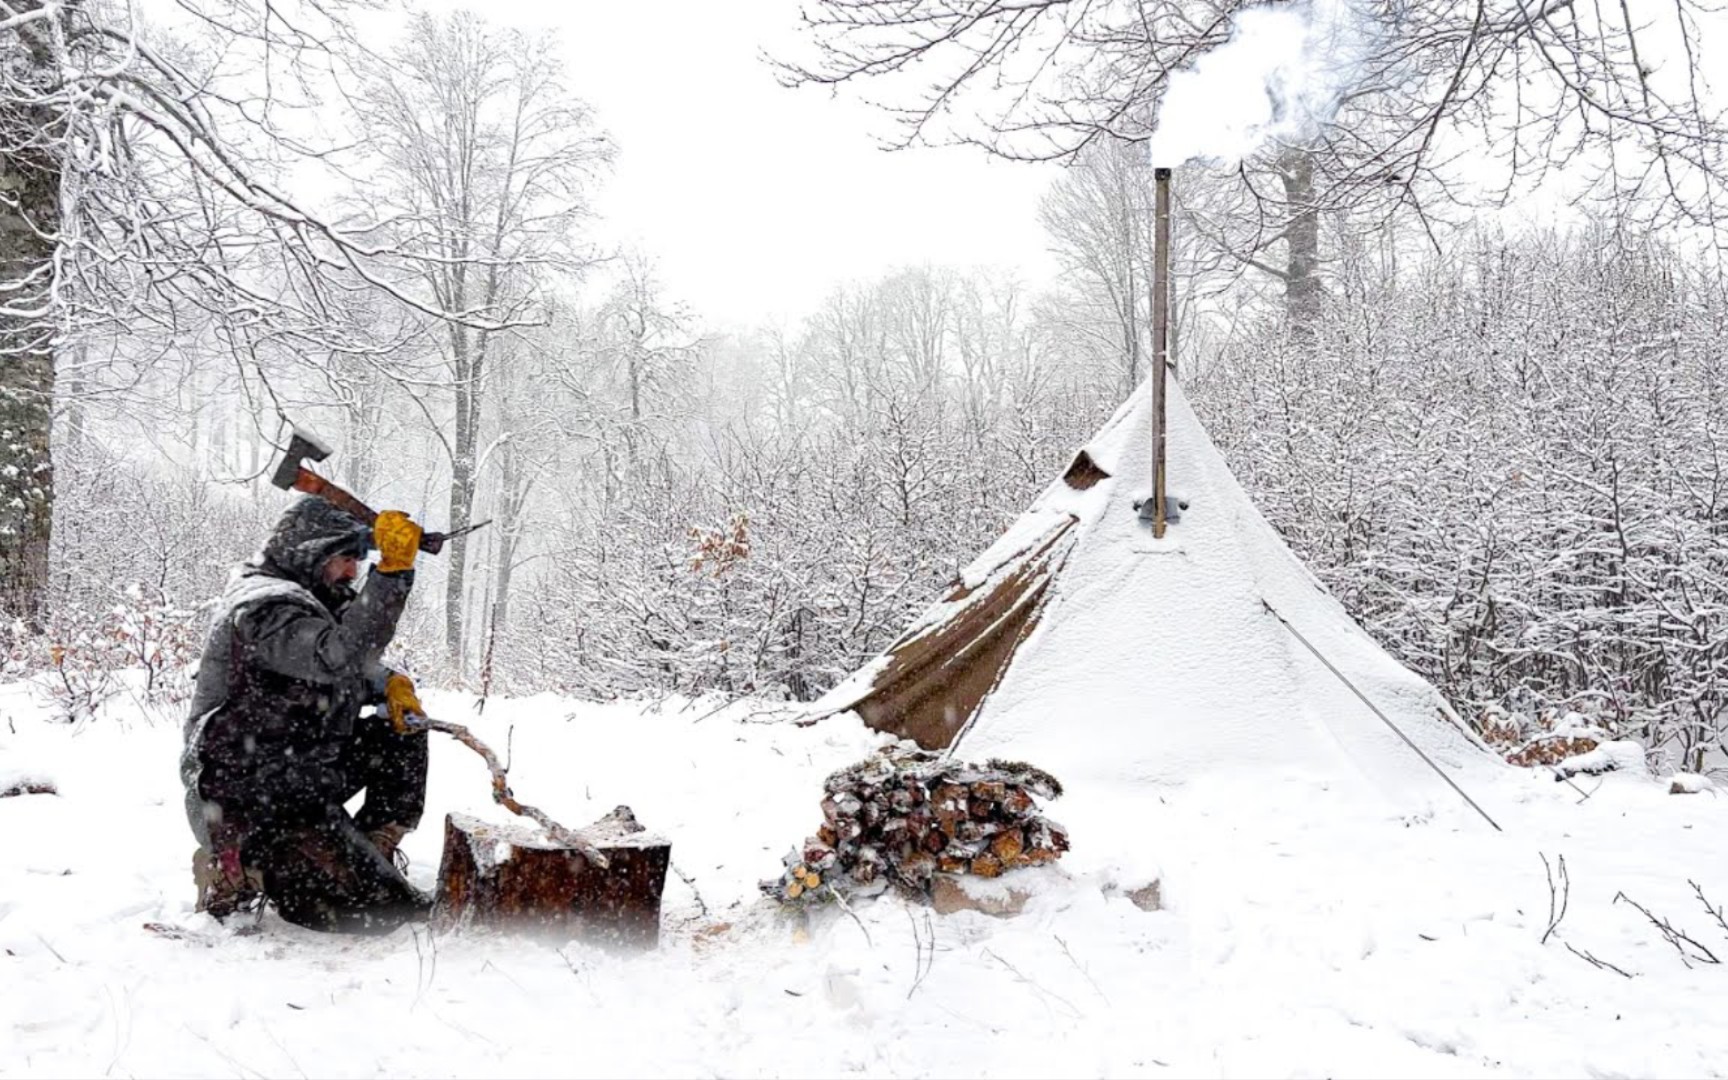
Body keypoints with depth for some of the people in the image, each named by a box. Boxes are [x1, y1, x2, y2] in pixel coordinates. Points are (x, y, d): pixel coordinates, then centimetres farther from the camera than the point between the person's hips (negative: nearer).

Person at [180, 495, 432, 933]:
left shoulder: (298, 599, 15)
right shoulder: (267, 607, -18)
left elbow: (349, 671, 27)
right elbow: (340, 657, -35)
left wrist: (390, 683, 5)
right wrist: (393, 571, -37)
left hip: (299, 774, 11)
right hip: (248, 807, -11)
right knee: (384, 910, -15)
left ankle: (369, 858, 11)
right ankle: (237, 869, -2)